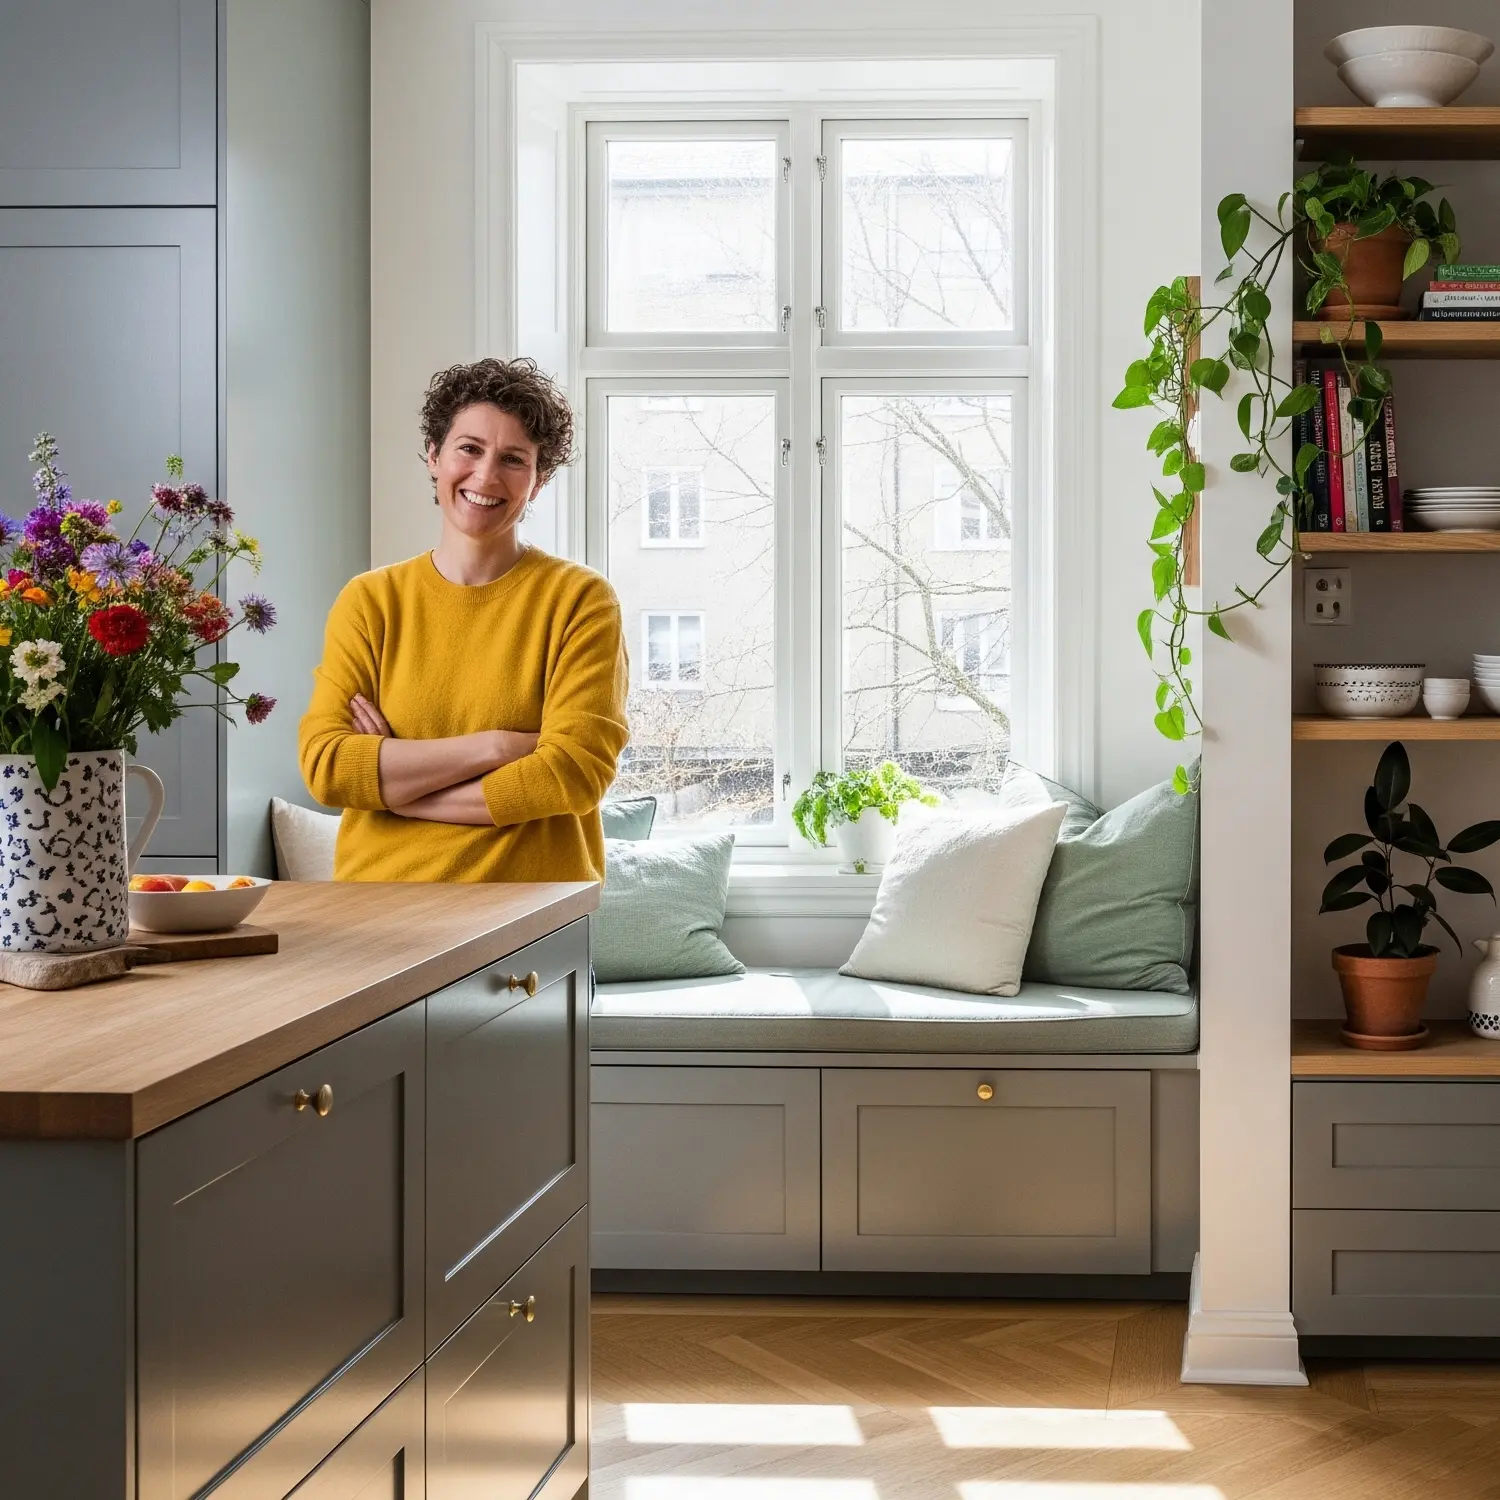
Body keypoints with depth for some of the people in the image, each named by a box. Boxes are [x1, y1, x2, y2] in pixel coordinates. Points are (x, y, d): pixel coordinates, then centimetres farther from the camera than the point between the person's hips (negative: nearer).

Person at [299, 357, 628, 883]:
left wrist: (390, 786, -7)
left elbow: (576, 772, -9)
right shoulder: (368, 601, 8)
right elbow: (325, 764, -3)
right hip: (382, 900, 2)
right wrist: (496, 746, -12)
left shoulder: (580, 600, 1)